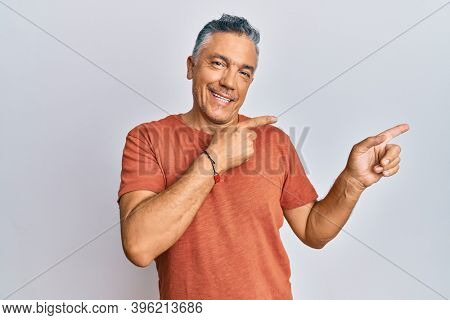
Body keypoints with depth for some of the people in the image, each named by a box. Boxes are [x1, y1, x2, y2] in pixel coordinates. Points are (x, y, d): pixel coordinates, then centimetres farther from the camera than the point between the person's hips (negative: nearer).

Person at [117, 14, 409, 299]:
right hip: (186, 299, -1)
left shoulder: (275, 140, -5)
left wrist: (352, 181, -17)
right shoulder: (148, 138, -12)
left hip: (273, 295, 2)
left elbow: (313, 232, -1)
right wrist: (212, 161, -25)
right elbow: (138, 247, -25)